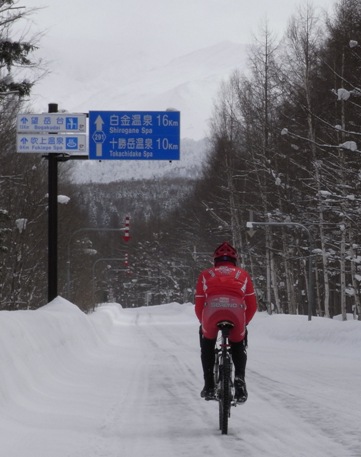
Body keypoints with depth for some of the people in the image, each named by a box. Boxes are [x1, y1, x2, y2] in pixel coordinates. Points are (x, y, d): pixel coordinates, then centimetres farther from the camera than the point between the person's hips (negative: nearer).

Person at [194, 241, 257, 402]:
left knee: (207, 340, 32)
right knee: (239, 345, 30)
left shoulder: (206, 274, 31)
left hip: (211, 310, 0)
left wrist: (206, 323, 42)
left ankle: (209, 386, 23)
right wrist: (243, 322, 44)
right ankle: (239, 378, 5)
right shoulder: (243, 274, 32)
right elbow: (252, 306, 28)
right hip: (236, 311, 0)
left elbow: (199, 306, 26)